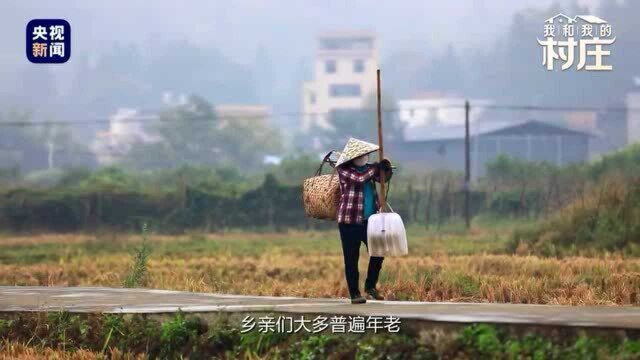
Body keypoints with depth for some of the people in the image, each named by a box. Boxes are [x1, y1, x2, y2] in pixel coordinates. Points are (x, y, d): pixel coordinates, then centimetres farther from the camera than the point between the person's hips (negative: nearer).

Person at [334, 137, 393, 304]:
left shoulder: (367, 168, 12)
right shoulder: (344, 170, -7)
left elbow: (383, 178, 11)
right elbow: (360, 178, -22)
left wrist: (386, 168, -10)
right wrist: (376, 167, -12)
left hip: (369, 220, 6)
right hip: (350, 221, -6)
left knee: (378, 253, 1)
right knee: (351, 259, 0)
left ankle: (370, 286, 21)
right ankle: (355, 294, 8)